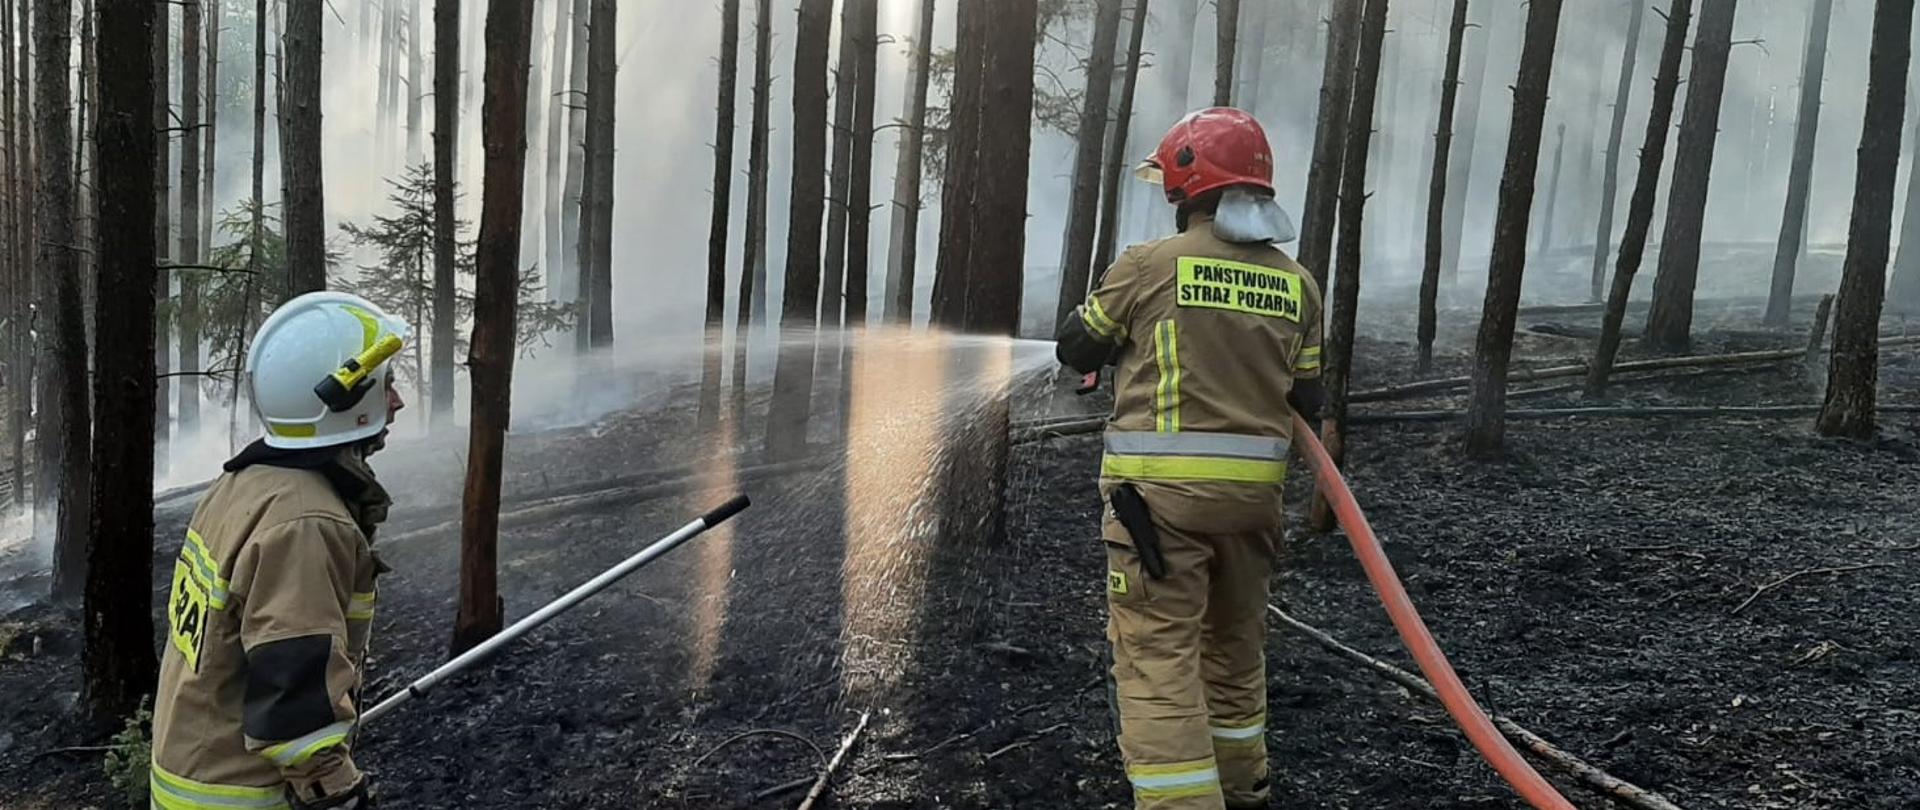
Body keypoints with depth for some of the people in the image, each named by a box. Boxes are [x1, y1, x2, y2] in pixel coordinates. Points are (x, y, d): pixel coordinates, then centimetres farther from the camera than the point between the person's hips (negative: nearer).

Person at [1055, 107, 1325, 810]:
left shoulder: (1149, 264, -8)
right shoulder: (1297, 283, 5)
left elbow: (1076, 350, 5)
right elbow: (1306, 400, 10)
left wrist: (1125, 342, 25)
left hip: (1162, 489, -5)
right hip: (1255, 488, 6)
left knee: (1159, 653, -2)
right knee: (1234, 642, 22)